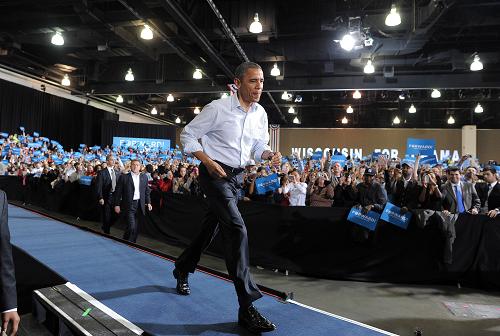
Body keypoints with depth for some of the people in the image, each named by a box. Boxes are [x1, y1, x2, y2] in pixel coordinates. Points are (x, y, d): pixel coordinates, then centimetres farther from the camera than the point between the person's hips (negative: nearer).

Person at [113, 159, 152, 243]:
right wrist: (117, 205, -4)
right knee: (131, 227, -12)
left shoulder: (144, 177, 9)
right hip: (129, 206, -4)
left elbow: (147, 191, 16)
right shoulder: (124, 177, -3)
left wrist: (148, 202, 9)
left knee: (136, 228, 10)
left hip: (140, 205, 4)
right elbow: (118, 191, -1)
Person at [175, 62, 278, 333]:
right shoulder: (218, 108, -14)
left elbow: (258, 147, 13)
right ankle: (247, 308, -14)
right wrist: (208, 162, -19)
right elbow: (188, 135, -7)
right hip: (215, 174, -7)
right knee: (237, 229, -20)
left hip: (237, 177, 7)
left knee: (211, 226, 19)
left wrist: (270, 155, -10)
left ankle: (182, 270, 45)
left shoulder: (260, 114, 4)